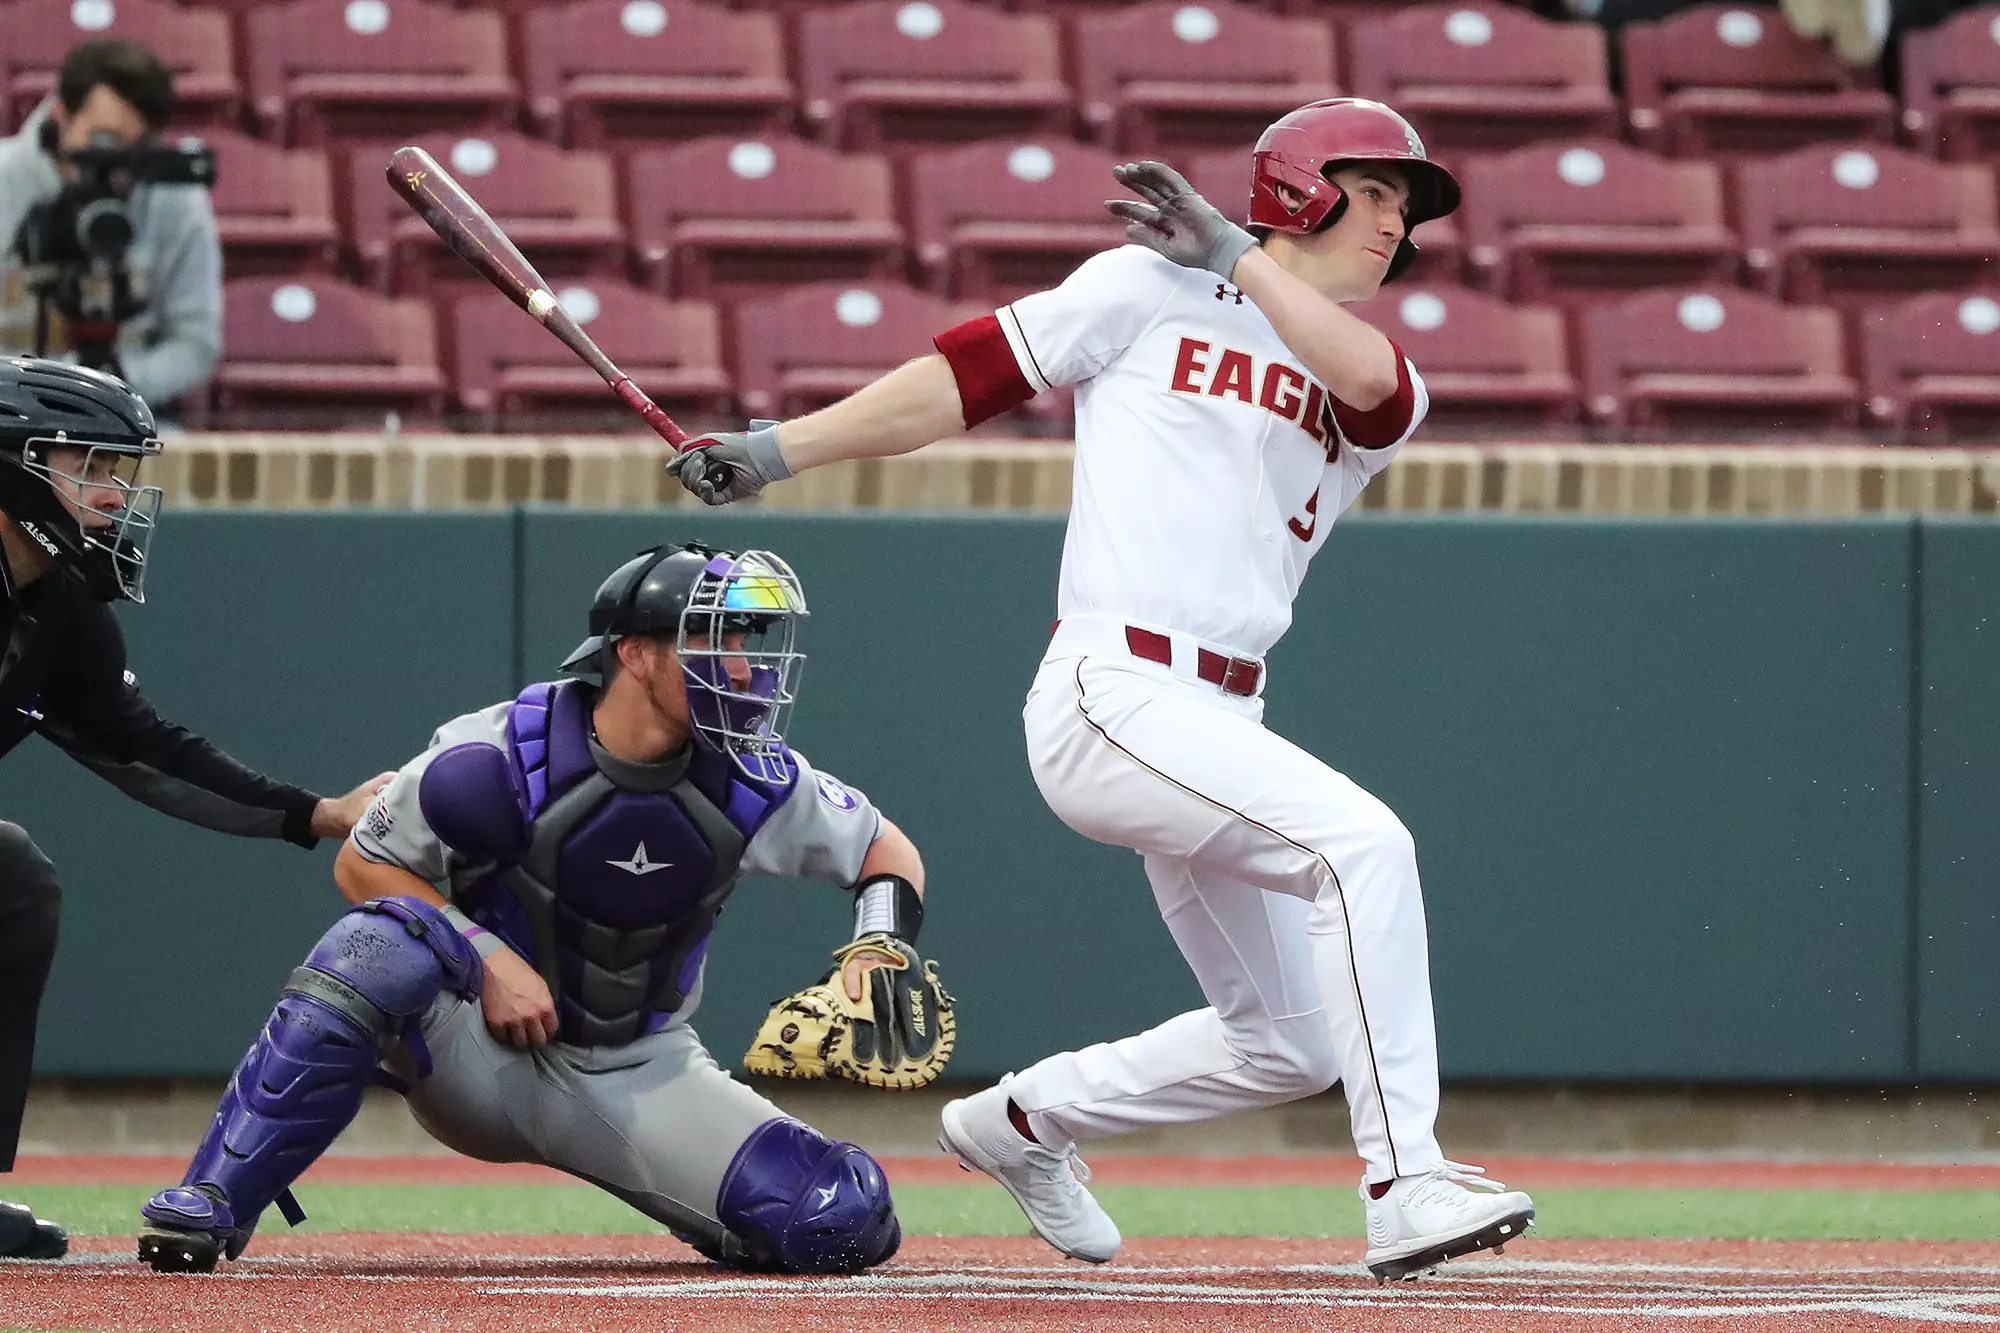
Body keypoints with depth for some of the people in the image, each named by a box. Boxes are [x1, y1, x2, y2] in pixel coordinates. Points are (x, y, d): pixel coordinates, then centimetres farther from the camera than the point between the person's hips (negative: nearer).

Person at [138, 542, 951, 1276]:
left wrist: (882, 944, -16)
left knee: (847, 1223, -18)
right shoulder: (502, 759, -19)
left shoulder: (754, 784, -9)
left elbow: (889, 852, 6)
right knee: (380, 949, -36)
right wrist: (490, 959, -21)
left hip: (640, 1078, 3)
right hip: (483, 1056, -3)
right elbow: (362, 866, -7)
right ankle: (210, 1209, -31)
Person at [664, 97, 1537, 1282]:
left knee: (1291, 1047, 13)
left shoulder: (1372, 392, 15)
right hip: (1114, 694, -8)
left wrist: (1236, 255, -6)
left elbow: (1373, 382, -10)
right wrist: (780, 451, 3)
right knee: (1362, 840, -27)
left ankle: (1025, 1122, 34)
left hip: (1218, 731, 8)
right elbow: (973, 373, 6)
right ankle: (1405, 1189, -30)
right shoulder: (1151, 289, 4)